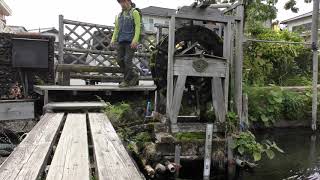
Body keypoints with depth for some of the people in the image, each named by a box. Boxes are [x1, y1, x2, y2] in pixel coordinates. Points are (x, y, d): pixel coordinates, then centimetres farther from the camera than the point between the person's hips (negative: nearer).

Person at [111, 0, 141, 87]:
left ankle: (127, 80, 2)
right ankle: (134, 76, 14)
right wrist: (113, 39, 7)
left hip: (130, 41, -6)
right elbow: (117, 28, 20)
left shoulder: (134, 12, 1)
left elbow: (138, 27, -8)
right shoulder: (120, 14, 20)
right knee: (120, 60, 2)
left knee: (127, 60, -10)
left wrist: (135, 40, -18)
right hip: (121, 41, 7)